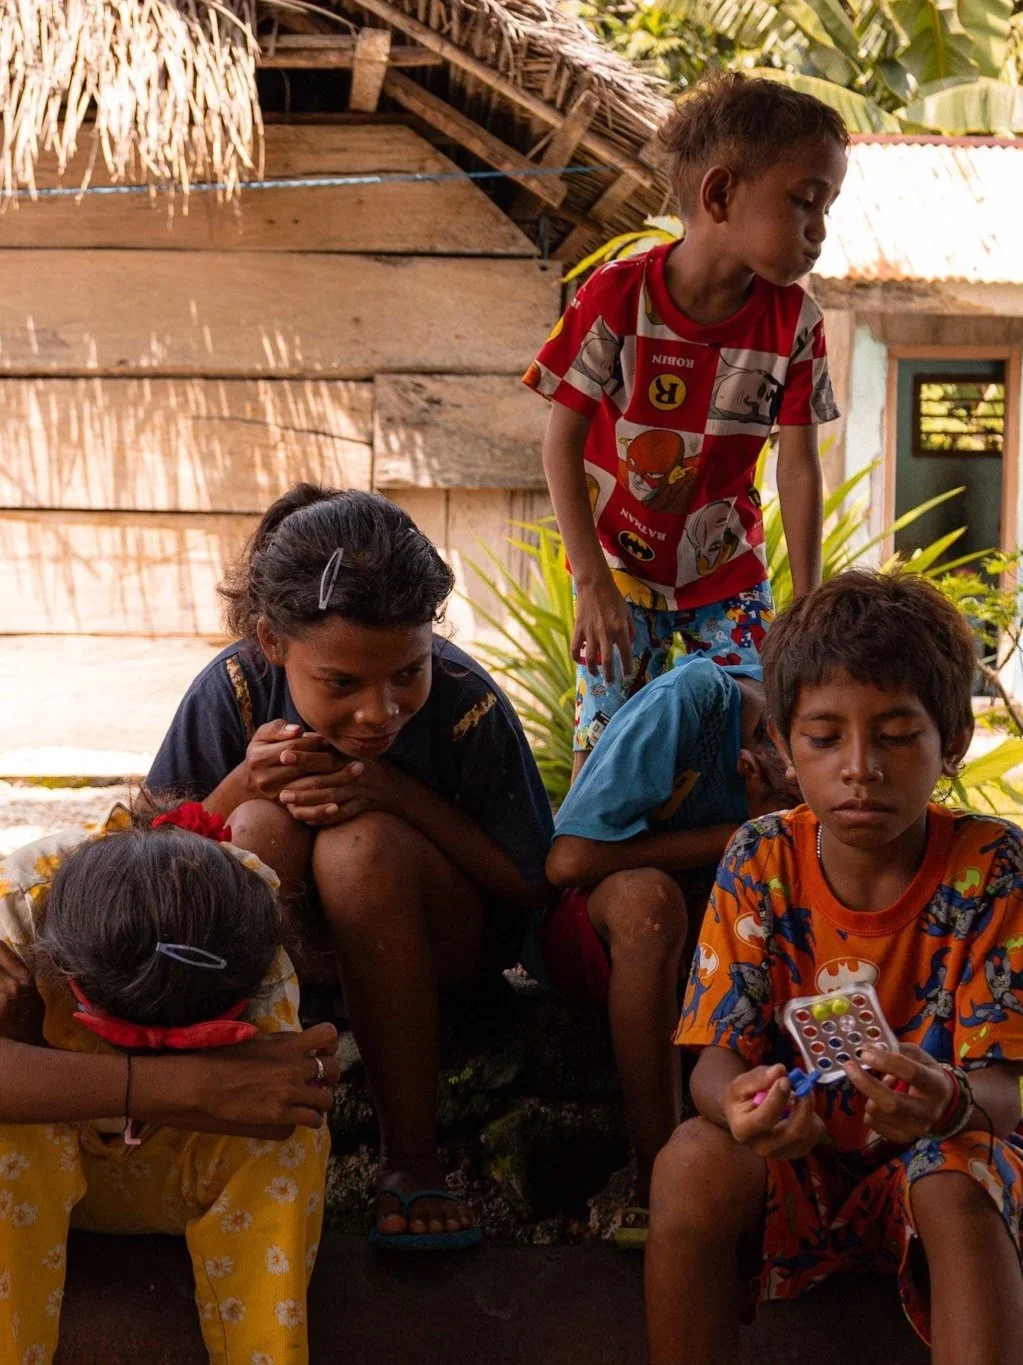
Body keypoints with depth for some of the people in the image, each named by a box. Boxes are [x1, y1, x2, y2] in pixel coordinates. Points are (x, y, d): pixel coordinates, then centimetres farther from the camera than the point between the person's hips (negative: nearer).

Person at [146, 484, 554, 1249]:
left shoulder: (466, 702, -24)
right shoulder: (234, 689, -20)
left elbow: (528, 883, -14)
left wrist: (399, 792, -29)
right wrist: (244, 783, -32)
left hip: (428, 942, -1)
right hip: (280, 939, 1)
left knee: (360, 844, -34)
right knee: (262, 826, -31)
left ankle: (412, 1156, -24)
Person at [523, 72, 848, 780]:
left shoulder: (795, 322, -12)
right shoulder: (616, 297, -20)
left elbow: (799, 465, -8)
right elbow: (563, 440, -15)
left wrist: (808, 606, -9)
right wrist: (593, 582, -18)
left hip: (729, 568, 2)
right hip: (620, 562, -2)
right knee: (608, 740, -6)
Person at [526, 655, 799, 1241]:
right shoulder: (698, 696, -25)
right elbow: (570, 859, -29)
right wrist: (736, 838, -23)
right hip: (576, 920, -5)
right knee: (645, 896, -37)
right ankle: (658, 1189, -34)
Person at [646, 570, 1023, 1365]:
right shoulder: (762, 861, -7)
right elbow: (719, 1055, -12)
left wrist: (952, 1102, -44)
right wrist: (737, 1101, -39)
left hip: (939, 1154, -1)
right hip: (794, 1154, 2)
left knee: (958, 1183, -35)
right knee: (692, 1162, -29)